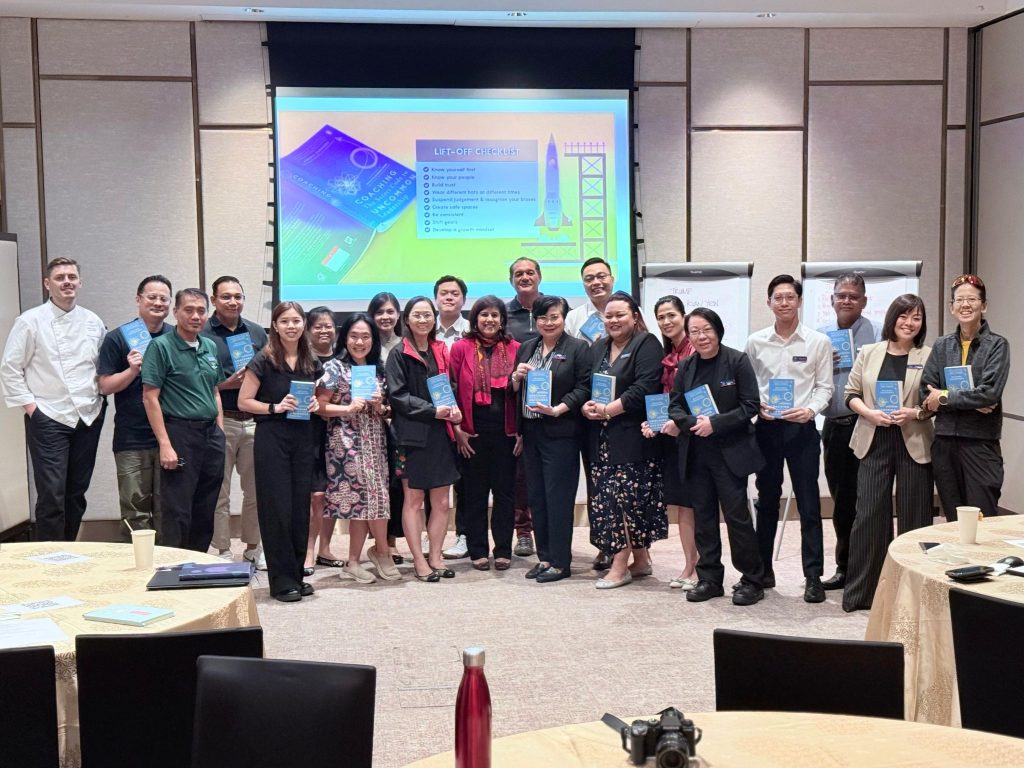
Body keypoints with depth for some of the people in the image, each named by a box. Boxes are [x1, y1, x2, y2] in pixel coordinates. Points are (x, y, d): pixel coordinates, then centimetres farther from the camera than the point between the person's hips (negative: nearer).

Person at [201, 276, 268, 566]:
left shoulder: (257, 332, 11)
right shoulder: (203, 335, -2)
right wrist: (226, 384, -16)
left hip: (254, 419, 4)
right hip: (220, 421, -4)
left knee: (255, 489, 10)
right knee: (220, 492, 2)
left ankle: (252, 547, 24)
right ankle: (223, 552, 11)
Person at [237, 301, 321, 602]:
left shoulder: (311, 362, 9)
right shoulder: (264, 360, -6)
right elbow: (244, 401, -6)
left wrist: (315, 405, 1)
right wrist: (275, 407, -18)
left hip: (303, 439, 5)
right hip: (272, 439, -5)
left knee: (300, 507, 7)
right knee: (277, 508, -3)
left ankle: (297, 574, 18)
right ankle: (281, 581, 4)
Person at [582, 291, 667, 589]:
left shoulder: (646, 345, -5)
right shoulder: (597, 348, 17)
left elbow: (645, 388, -16)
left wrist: (608, 409, -17)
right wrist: (587, 406, -5)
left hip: (632, 436, -6)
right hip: (603, 438, 6)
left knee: (624, 497, -6)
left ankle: (620, 565, 0)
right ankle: (640, 559, 19)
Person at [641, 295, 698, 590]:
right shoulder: (665, 356, 12)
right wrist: (652, 422, 3)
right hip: (670, 436, 7)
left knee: (696, 502, -2)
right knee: (680, 504, 10)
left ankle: (702, 568, 6)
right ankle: (688, 566, 18)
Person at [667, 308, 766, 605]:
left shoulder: (737, 361, -6)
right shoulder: (686, 367, 8)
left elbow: (750, 405, -9)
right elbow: (675, 405, 6)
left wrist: (715, 423, -18)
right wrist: (692, 422, -14)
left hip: (730, 451, -5)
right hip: (695, 452, 5)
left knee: (736, 514, -4)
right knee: (703, 515, 9)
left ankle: (752, 580, 7)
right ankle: (709, 578, 19)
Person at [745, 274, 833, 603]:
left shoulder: (818, 341, -1)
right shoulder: (756, 342, 4)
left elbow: (824, 386, 0)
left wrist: (810, 410, -16)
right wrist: (756, 405, -11)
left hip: (802, 428, -2)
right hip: (766, 426, 2)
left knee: (809, 504, -1)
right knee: (766, 500, 12)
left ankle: (813, 577, 4)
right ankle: (763, 569, 22)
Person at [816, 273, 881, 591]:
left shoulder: (877, 334, -4)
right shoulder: (820, 336, 11)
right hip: (834, 426, 5)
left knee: (863, 501, -1)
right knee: (841, 500, 13)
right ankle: (845, 568, 24)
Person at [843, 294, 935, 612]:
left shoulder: (929, 356, 1)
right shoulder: (869, 353, 7)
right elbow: (851, 393, 8)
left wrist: (916, 413, -17)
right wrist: (869, 413, -10)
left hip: (914, 445, -1)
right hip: (874, 442, 1)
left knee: (913, 515, 5)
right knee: (868, 514, -1)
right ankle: (859, 590, 8)